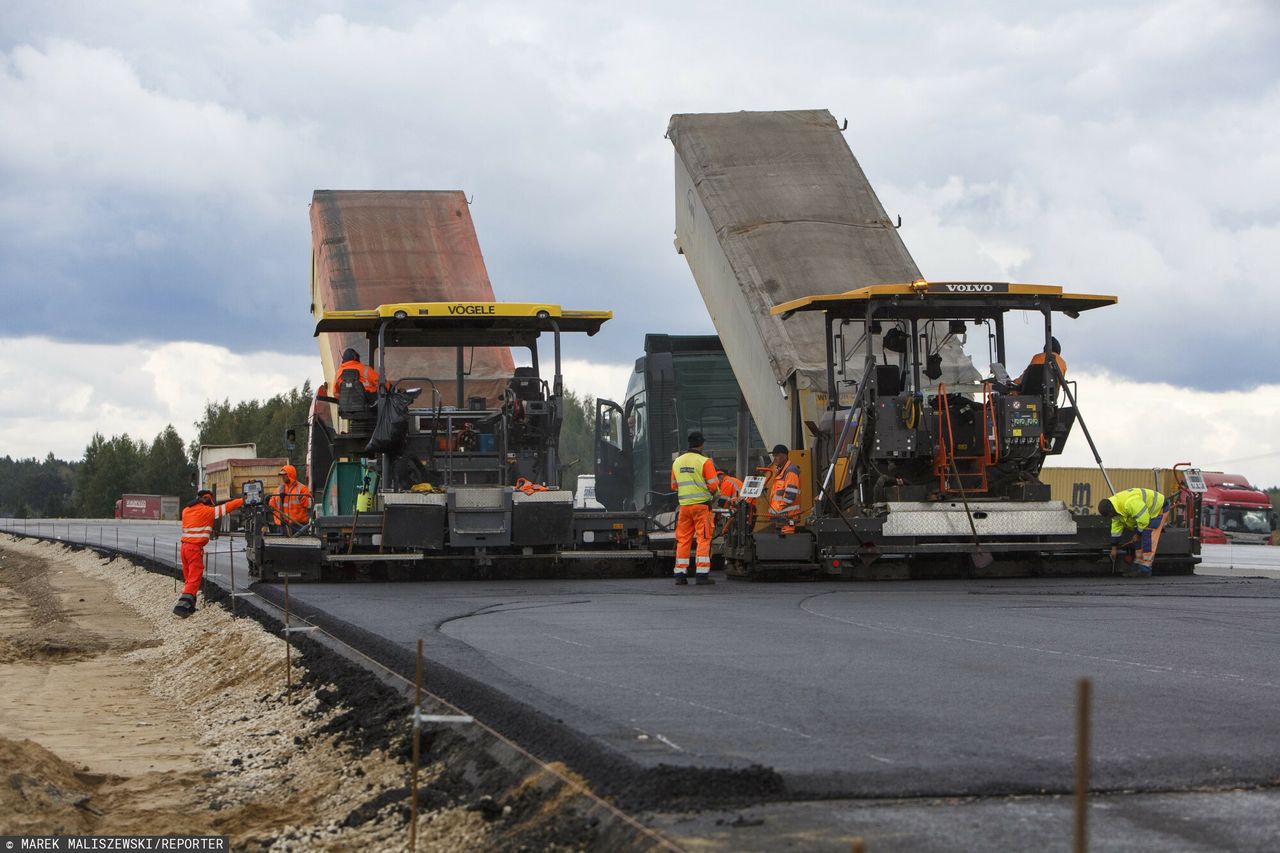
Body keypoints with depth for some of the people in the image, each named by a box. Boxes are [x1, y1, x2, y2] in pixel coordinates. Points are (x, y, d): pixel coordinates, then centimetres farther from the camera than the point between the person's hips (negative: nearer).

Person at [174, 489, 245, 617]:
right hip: (195, 548, -7)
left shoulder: (186, 510, 12)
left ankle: (189, 605, 22)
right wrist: (242, 501, 10)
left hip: (185, 546, 7)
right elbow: (226, 507, 0)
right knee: (194, 578, -7)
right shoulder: (206, 511, -7)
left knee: (188, 577, 17)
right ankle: (183, 604, -18)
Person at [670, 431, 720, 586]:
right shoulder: (705, 462, -10)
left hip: (684, 505, 5)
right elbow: (713, 485, -11)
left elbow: (674, 485, 16)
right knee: (704, 539, -2)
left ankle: (680, 574, 10)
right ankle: (702, 574, -6)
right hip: (702, 505, -5)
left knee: (683, 540, 10)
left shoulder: (677, 462, 8)